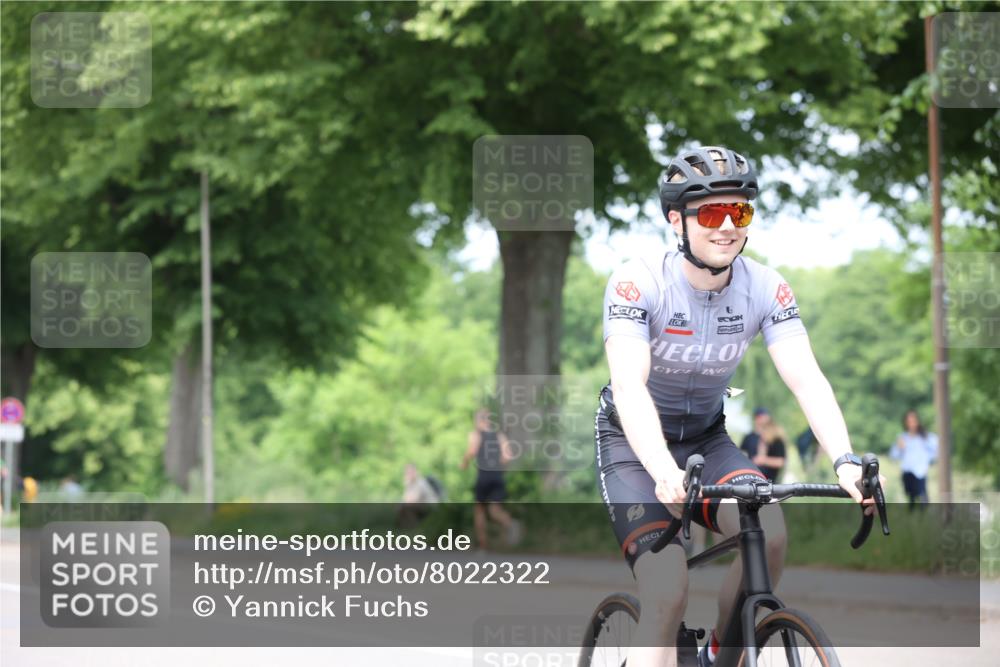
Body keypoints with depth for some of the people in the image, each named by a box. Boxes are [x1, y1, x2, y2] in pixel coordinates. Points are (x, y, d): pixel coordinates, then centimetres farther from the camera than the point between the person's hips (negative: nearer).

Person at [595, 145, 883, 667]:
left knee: (769, 533, -26)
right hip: (634, 443, -4)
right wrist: (664, 473, -53)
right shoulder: (637, 283, -24)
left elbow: (807, 379, -21)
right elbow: (629, 387, -36)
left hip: (706, 438, 4)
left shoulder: (766, 290, -12)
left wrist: (845, 462, -39)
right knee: (668, 597, -23)